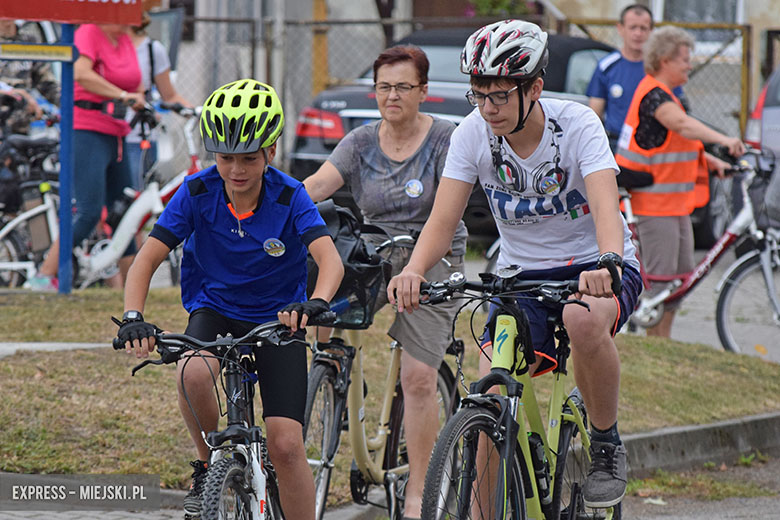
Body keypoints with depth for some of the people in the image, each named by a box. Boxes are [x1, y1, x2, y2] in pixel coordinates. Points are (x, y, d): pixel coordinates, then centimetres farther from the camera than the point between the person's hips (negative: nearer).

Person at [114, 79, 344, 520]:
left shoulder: (289, 197, -18)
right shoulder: (197, 193, -15)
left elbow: (330, 259, -31)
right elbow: (149, 257, -16)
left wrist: (316, 303, -53)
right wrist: (133, 317, -34)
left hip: (276, 318, -1)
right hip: (214, 309, 1)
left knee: (286, 446, -12)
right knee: (193, 374, -34)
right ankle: (209, 468, -8)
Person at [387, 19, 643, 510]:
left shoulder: (577, 124, -19)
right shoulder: (473, 133, -11)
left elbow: (605, 207, -33)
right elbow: (443, 219, -17)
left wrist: (607, 265, -54)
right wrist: (413, 273, -38)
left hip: (594, 267, -3)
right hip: (522, 275, 3)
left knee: (584, 320, -38)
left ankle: (607, 444, -14)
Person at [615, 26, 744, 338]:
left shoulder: (662, 94, 18)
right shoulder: (653, 94, -16)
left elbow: (680, 142, 23)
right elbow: (683, 125, -35)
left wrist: (711, 161, 8)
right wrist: (723, 140, -48)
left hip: (675, 204, 11)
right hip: (655, 204, -11)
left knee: (682, 276, 13)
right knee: (661, 277, -8)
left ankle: (663, 342, 20)